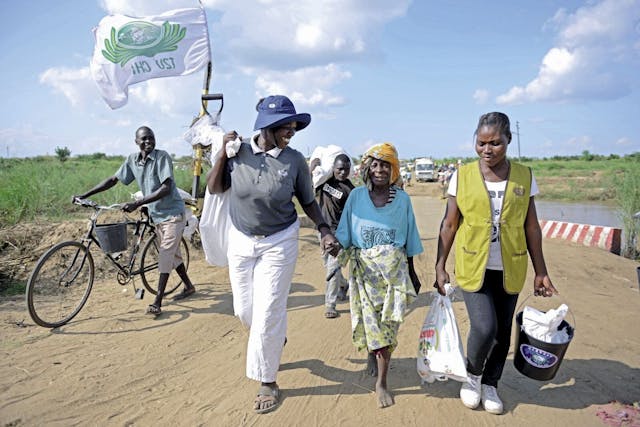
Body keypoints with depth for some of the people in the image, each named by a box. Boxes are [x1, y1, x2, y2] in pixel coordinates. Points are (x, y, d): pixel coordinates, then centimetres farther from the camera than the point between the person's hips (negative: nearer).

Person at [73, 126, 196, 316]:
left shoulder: (162, 157, -19)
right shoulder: (132, 159, -1)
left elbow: (166, 188, -26)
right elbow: (113, 180, 5)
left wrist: (137, 204, -31)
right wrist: (84, 196, 0)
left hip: (173, 213, -7)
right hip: (157, 215, 7)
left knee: (166, 255, -8)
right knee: (172, 253, 17)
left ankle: (157, 302, -4)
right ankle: (189, 286, 34)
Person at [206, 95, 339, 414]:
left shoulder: (295, 160, -12)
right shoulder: (238, 152, -9)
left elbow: (308, 202, -2)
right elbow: (214, 188, -2)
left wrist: (323, 228, -17)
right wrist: (223, 152, -13)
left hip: (279, 244, -3)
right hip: (240, 241, 3)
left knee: (267, 313, 1)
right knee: (244, 310, 15)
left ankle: (268, 382, 22)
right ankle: (275, 341, 49)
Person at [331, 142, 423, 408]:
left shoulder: (402, 199, 2)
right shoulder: (356, 196, 0)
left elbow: (409, 241, 9)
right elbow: (345, 236, 3)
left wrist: (412, 272, 12)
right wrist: (336, 247, -16)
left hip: (394, 269, 0)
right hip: (363, 269, 0)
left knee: (387, 324, -1)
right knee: (371, 321, 3)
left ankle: (381, 384, 9)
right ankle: (373, 353, 35)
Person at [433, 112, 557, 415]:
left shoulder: (524, 176, 0)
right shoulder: (462, 176, -4)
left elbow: (531, 227, 5)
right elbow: (449, 225, -1)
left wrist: (540, 271, 6)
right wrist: (440, 267, -2)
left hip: (509, 270, 2)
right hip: (473, 267, -2)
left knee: (502, 332, 10)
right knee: (484, 328, -12)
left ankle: (490, 384, 34)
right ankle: (472, 376, 19)